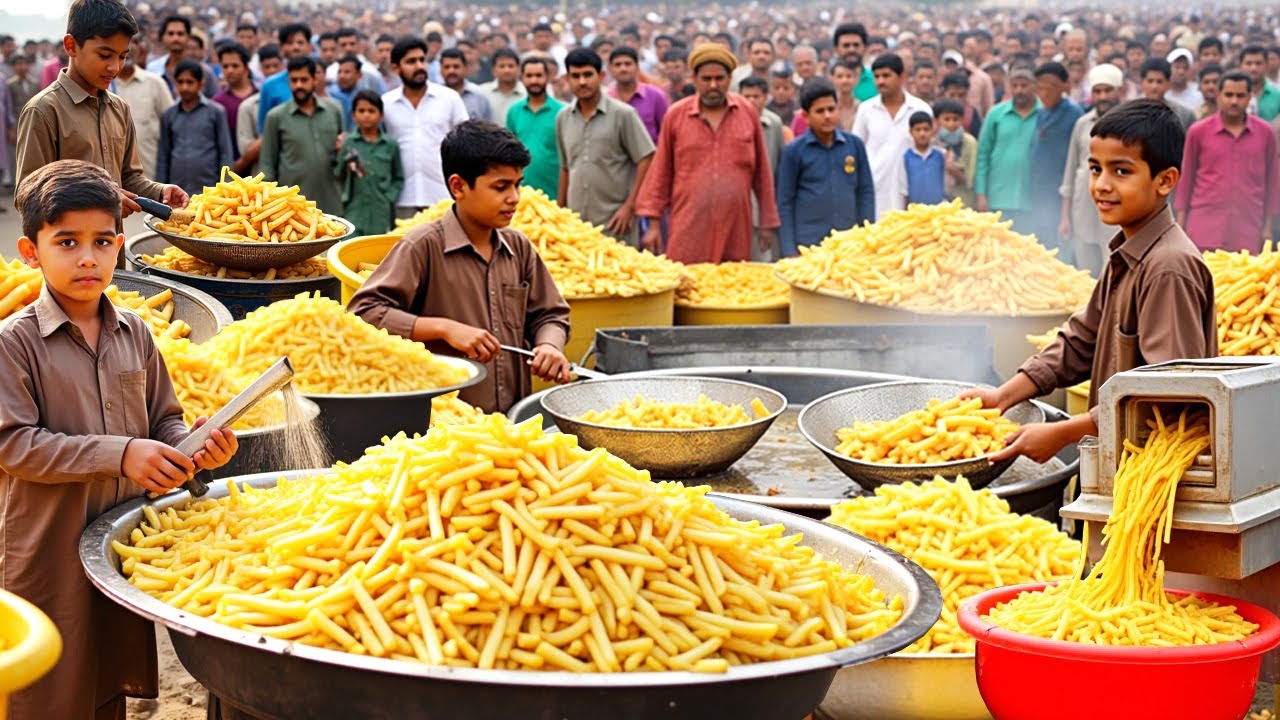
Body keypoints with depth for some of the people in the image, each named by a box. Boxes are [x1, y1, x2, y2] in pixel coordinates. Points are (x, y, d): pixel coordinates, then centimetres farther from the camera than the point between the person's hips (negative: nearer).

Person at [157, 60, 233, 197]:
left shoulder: (215, 112, 1)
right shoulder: (169, 115, 9)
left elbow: (225, 153, 2)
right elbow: (163, 156, 12)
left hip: (207, 191, -3)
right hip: (177, 193, 3)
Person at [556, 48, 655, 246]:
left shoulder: (623, 114, -3)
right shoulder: (563, 118, 12)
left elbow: (646, 160, -5)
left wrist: (630, 207, -10)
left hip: (614, 222, -4)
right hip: (575, 221, 4)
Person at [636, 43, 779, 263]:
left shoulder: (748, 113, 7)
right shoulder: (676, 115, 5)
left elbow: (762, 172, 11)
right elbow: (661, 172, 7)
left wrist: (768, 222, 11)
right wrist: (653, 222, 3)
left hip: (736, 232, 1)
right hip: (688, 235, -1)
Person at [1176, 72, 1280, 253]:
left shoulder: (1265, 133, 5)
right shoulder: (1198, 132, 3)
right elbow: (1186, 179, 8)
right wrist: (1180, 223, 6)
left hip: (1248, 231, 1)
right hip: (1204, 230, -1)